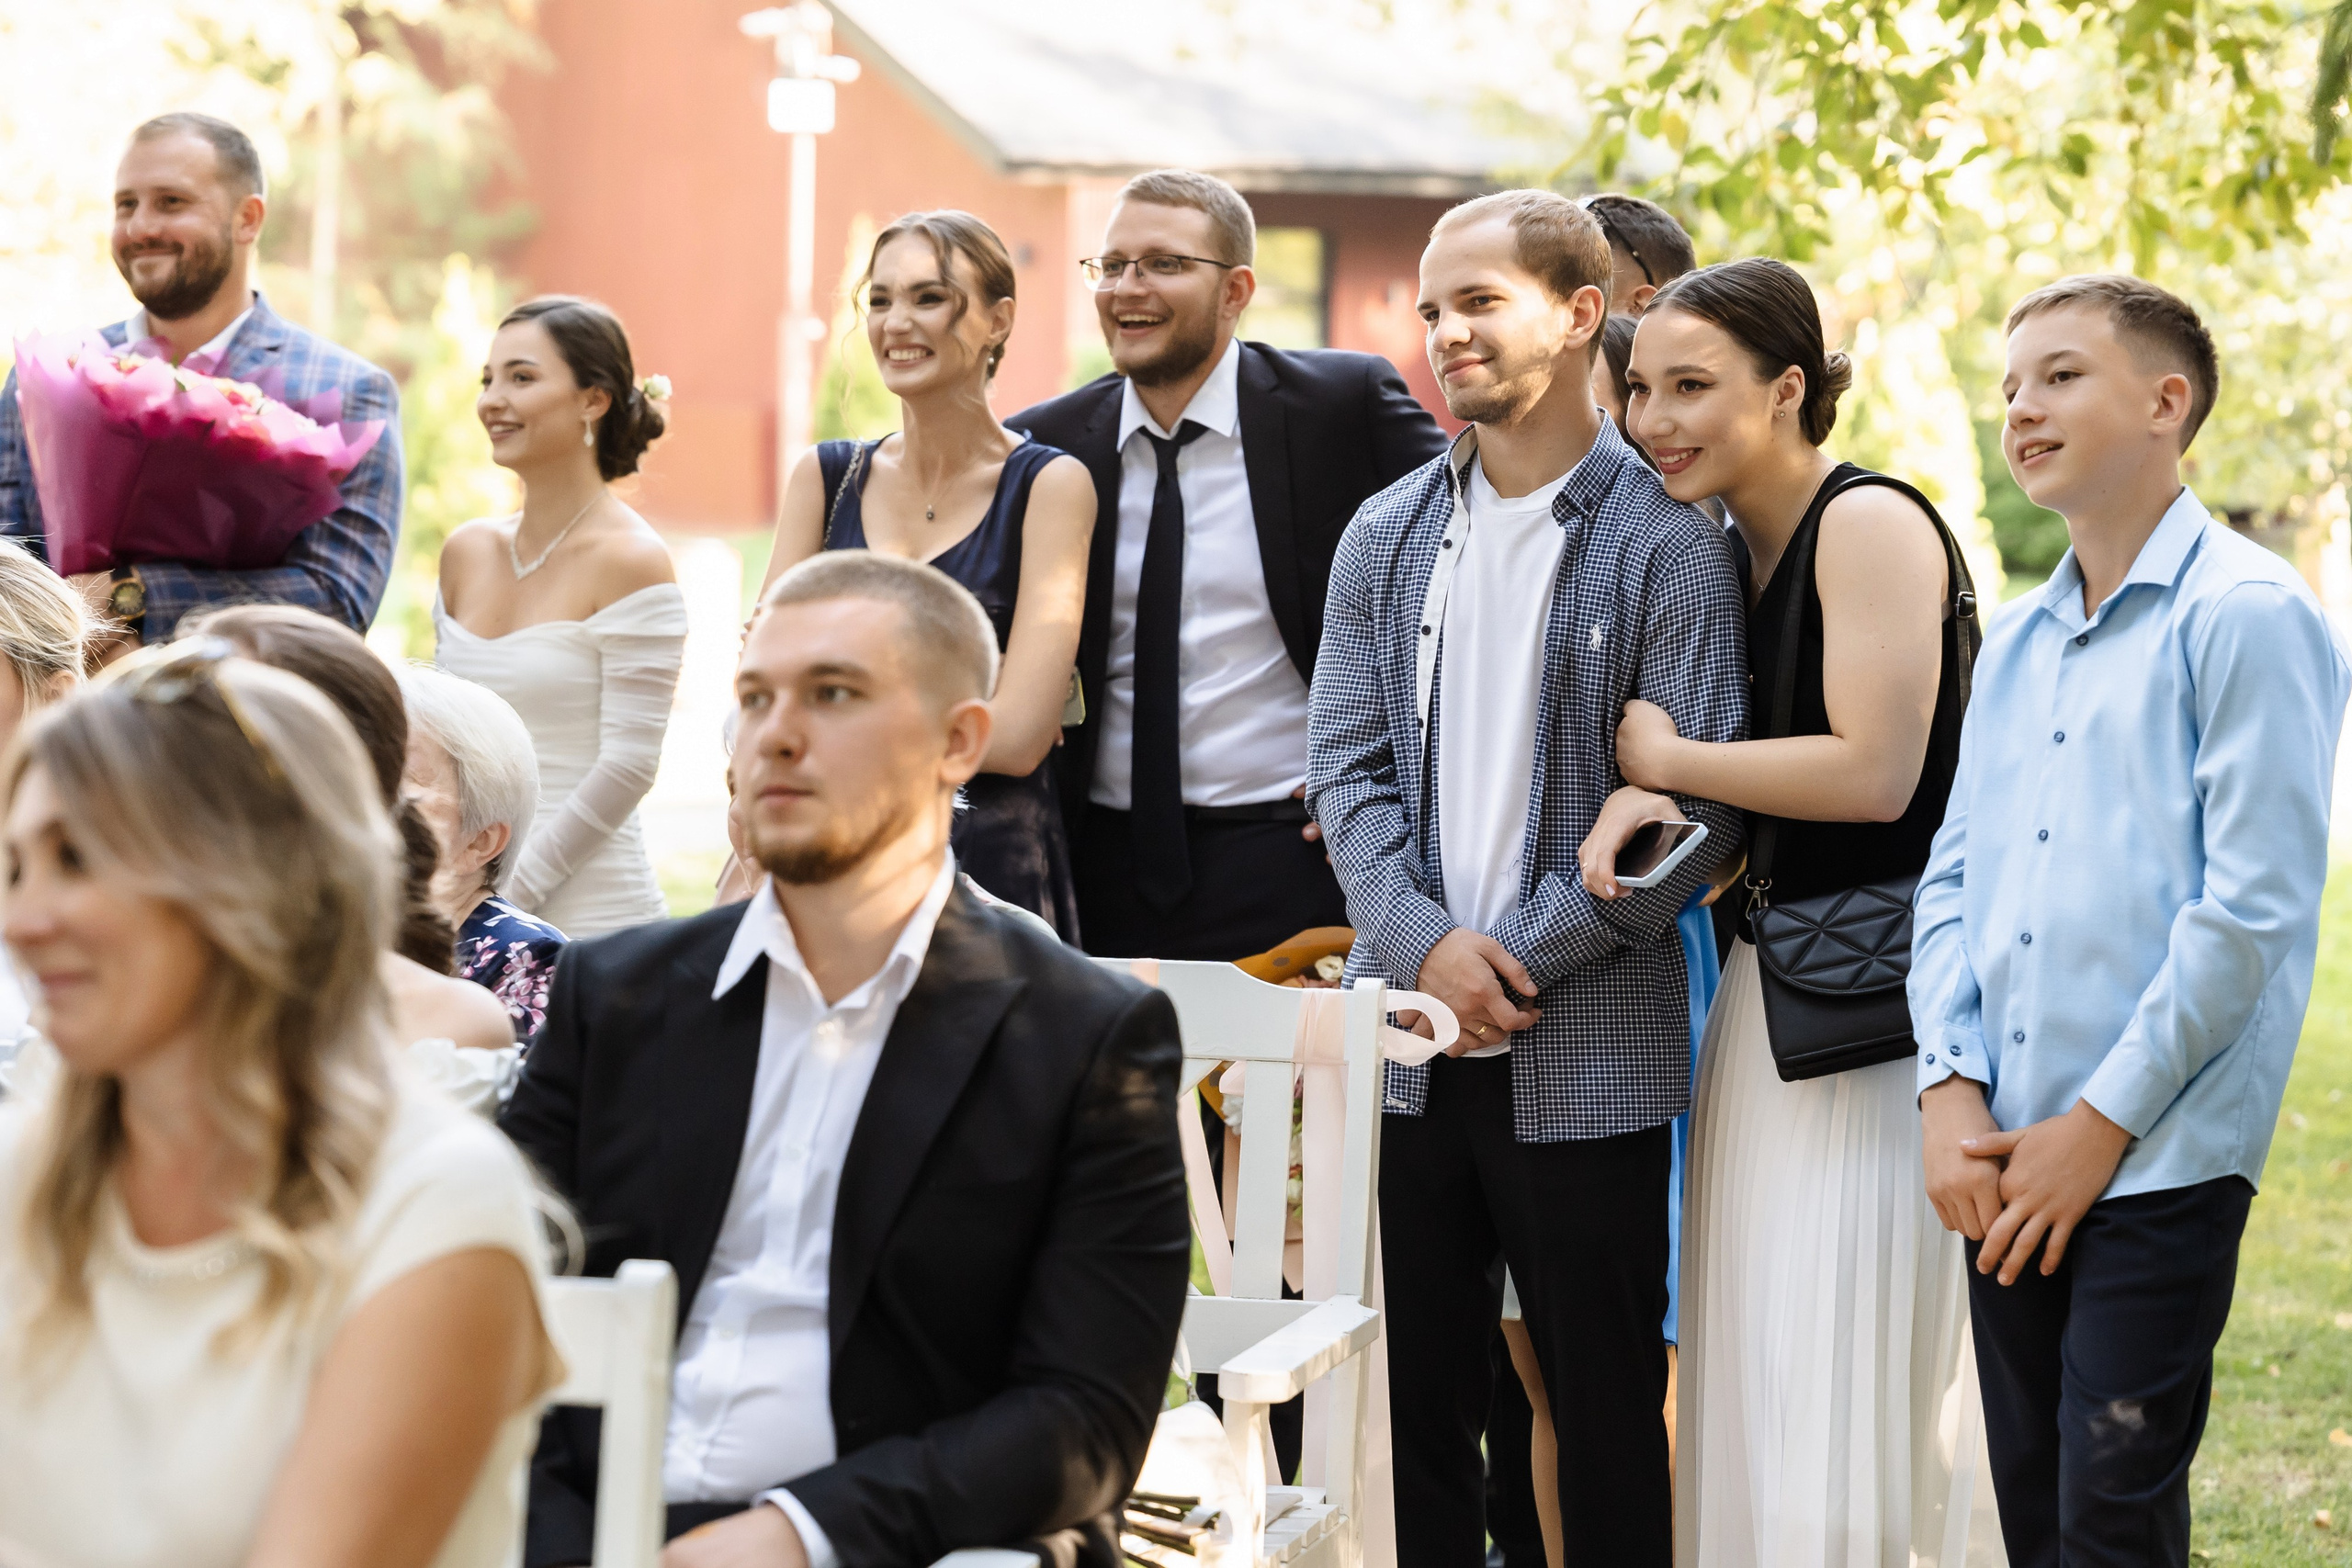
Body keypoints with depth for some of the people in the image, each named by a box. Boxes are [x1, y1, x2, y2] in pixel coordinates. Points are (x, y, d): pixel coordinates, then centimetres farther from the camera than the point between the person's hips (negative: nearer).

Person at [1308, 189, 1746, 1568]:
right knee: (1419, 1398, 9)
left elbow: (1691, 803, -10)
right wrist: (1425, 946, -10)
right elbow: (1347, 765, 7)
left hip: (1586, 1053, -4)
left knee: (1605, 1406, 4)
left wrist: (1518, 958, -14)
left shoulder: (1665, 540, -6)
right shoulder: (1389, 535, 11)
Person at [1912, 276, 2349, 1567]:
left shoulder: (2245, 616, -8)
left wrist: (2101, 1124, -13)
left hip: (2160, 1162, -7)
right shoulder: (2014, 645, 16)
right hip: (2006, 1168, 7)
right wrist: (1948, 1089, 0)